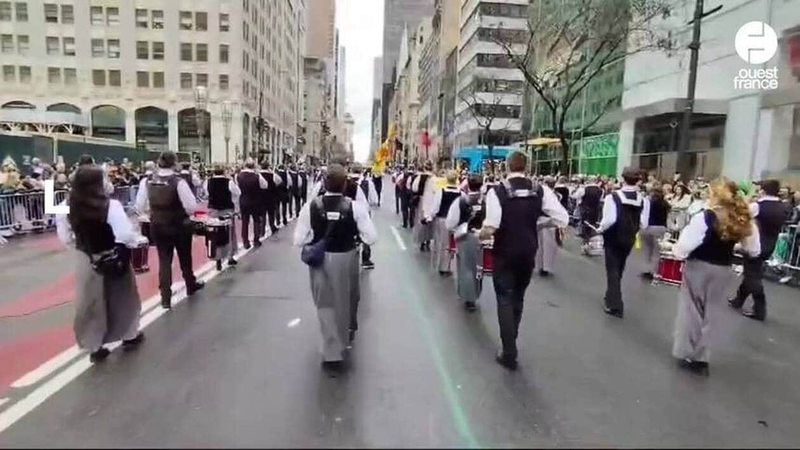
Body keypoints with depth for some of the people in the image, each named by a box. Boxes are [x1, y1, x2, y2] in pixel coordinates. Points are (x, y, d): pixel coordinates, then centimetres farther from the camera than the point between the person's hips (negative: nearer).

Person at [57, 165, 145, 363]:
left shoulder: (68, 207, -8)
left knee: (90, 302, 16)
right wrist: (140, 239, -6)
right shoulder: (111, 206, -22)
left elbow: (65, 238, 1)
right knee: (123, 298, 18)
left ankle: (94, 348, 24)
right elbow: (125, 236, -25)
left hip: (86, 261, 3)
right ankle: (130, 336, 35)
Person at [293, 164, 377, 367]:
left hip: (320, 259, 0)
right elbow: (371, 237, -16)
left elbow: (299, 240, -13)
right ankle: (347, 330, 51)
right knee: (347, 298, 26)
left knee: (325, 303, 15)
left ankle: (332, 350, 12)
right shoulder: (355, 206, -17)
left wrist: (316, 236, 4)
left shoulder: (310, 206, -15)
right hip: (347, 259, 1)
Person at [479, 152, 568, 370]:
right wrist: (536, 221, 8)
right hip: (528, 253, 4)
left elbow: (491, 226, -25)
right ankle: (510, 342, 36)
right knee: (518, 298, 21)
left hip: (504, 254, -4)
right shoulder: (540, 190, -3)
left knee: (505, 300, 5)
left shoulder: (497, 191, -15)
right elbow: (562, 219, -7)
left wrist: (481, 235, -3)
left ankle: (509, 353, 3)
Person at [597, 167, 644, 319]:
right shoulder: (642, 200, -3)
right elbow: (643, 223, -2)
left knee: (612, 270, 2)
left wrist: (600, 229, -6)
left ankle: (615, 305, -3)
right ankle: (612, 297, 37)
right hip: (629, 239, 5)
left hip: (613, 238, -5)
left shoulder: (613, 197, -18)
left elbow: (609, 220, -24)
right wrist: (632, 230, 16)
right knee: (619, 270, 21)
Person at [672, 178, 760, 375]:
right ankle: (699, 356, 24)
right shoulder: (743, 220, -2)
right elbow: (754, 251, 8)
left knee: (691, 310, 10)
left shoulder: (705, 217, -20)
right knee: (706, 311, 18)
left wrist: (675, 249, -2)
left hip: (699, 267, -5)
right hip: (723, 270, 5)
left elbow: (685, 246, -22)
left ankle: (688, 354, 18)